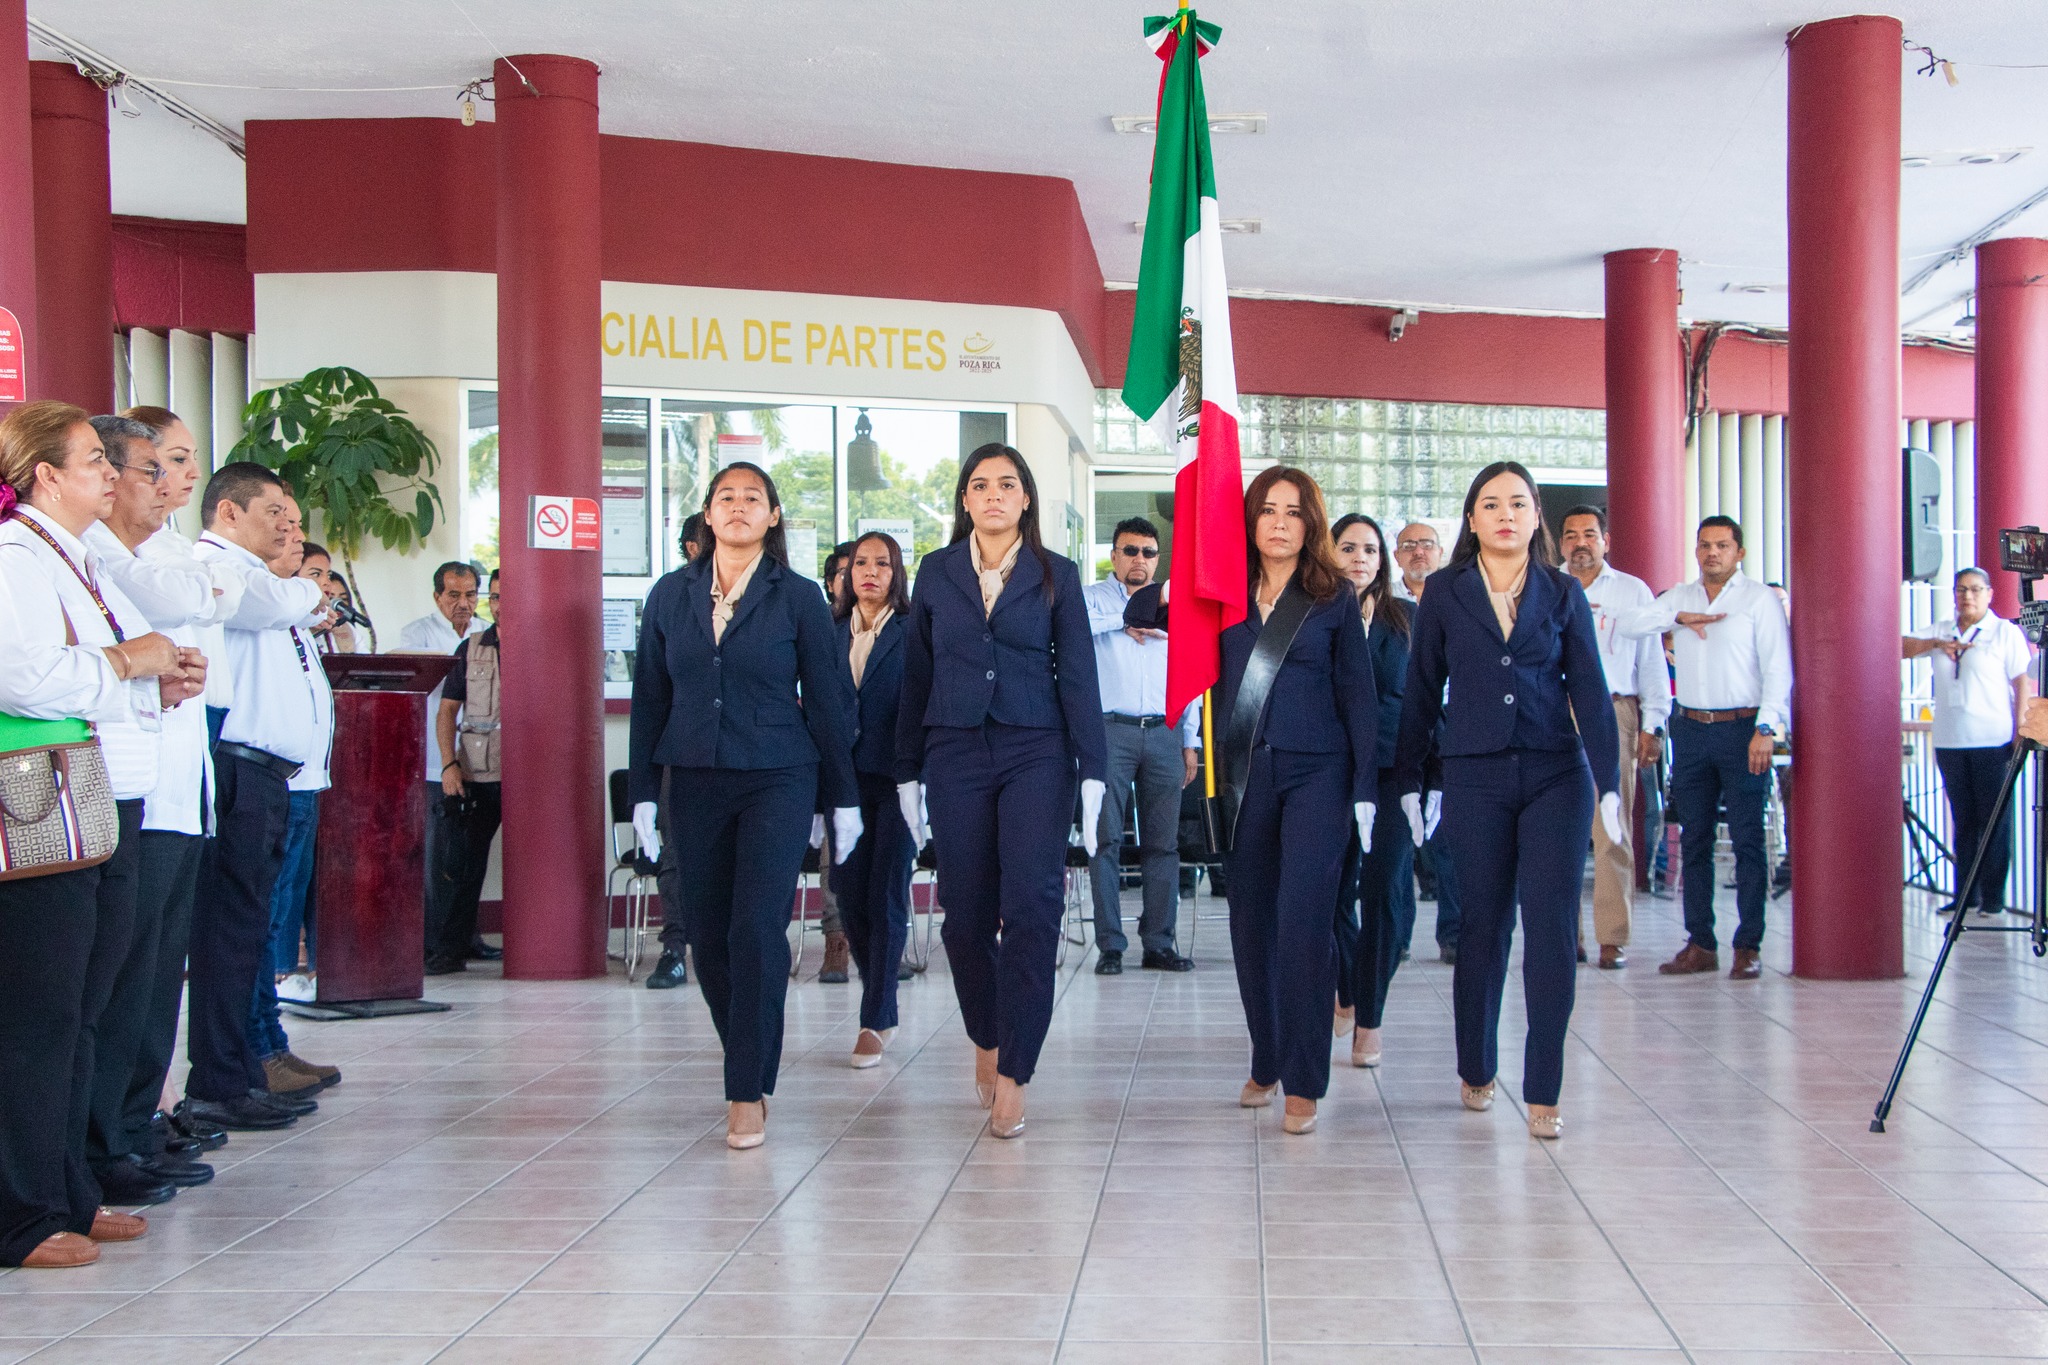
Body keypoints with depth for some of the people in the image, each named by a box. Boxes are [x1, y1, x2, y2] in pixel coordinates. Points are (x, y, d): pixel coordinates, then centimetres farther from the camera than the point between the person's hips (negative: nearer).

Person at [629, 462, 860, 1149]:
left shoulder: (798, 597, 1)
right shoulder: (671, 595, 8)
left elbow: (827, 699, 2)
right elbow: (650, 697, 11)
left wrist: (844, 797, 2)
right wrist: (644, 792, 5)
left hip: (776, 781, -3)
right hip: (695, 782, 3)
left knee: (757, 930, -12)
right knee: (708, 937, 5)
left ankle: (748, 1093, -6)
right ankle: (749, 1062, 23)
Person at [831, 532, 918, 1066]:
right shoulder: (832, 632, 12)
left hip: (896, 778, -4)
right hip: (845, 777, 4)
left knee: (886, 896, -4)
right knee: (850, 895, 5)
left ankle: (874, 1021, 0)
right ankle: (883, 1007, 21)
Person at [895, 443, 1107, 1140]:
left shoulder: (1055, 575, 6)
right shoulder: (936, 572, 11)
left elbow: (1078, 675, 3)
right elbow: (917, 675, 13)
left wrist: (1092, 770, -4)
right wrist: (907, 770, 11)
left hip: (1036, 751, -2)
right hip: (956, 755, 2)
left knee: (1032, 906, -12)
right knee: (965, 913, 3)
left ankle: (1012, 1075, -8)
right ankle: (986, 1040, 26)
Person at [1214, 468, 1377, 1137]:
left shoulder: (1334, 599, 3)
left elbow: (1358, 696, 3)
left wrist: (1364, 789, -1)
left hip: (1316, 773, -3)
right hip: (1245, 775, 3)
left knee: (1302, 921, -12)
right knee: (1251, 924, 7)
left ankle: (1303, 1083, -6)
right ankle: (1265, 1063, 22)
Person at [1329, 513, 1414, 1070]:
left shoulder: (1406, 618, 9)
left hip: (1393, 768, 1)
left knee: (1386, 889, -5)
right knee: (1335, 887, 5)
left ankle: (1368, 1018, 2)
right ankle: (1348, 996, 29)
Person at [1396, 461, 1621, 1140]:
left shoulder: (1563, 593, 7)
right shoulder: (1444, 595, 6)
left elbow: (1590, 690, 4)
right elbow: (1421, 692, 8)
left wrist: (1608, 782, -4)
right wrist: (1410, 782, 6)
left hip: (1555, 776, 0)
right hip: (1475, 778, 0)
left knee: (1552, 930, -6)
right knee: (1483, 926, 5)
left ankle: (1542, 1091, 0)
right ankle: (1476, 1070, 24)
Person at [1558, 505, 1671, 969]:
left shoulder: (1633, 592, 12)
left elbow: (1652, 662, 11)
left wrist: (1652, 725, 3)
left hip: (1612, 715, -1)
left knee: (1612, 831, -6)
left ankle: (1613, 938, -3)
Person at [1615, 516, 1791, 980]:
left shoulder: (1760, 599, 0)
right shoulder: (1680, 597, 14)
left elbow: (1778, 670, -5)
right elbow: (1627, 623, 4)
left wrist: (1766, 729, -15)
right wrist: (1679, 618, -9)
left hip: (1742, 728, -5)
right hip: (1692, 729, 5)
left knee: (1747, 840, -4)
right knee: (1694, 841, 6)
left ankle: (1749, 946, -1)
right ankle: (1700, 944, 12)